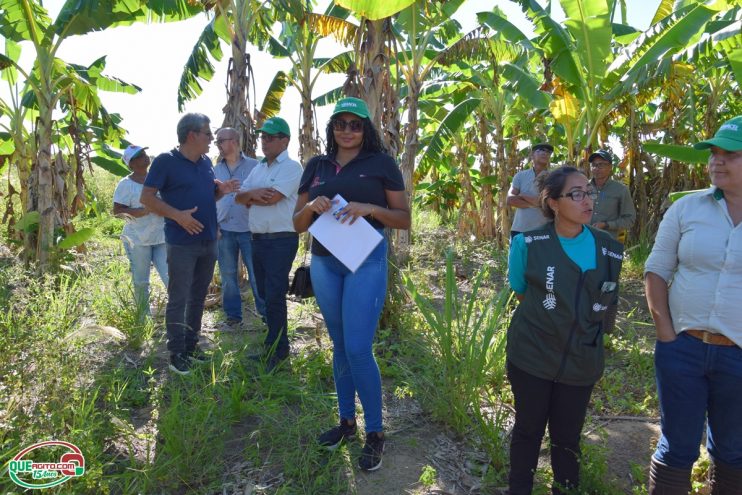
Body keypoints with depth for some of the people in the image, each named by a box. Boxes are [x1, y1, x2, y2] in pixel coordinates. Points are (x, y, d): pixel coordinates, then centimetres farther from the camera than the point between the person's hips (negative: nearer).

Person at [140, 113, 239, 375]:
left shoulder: (206, 162, 11)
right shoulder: (166, 161, -9)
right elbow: (146, 197, -11)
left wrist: (220, 190, -2)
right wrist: (177, 215, -22)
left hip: (209, 242, 7)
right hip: (182, 244, -7)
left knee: (198, 297, 14)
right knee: (178, 300, 0)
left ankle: (192, 345, 26)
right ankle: (176, 353, 11)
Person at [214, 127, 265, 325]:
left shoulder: (254, 165, -2)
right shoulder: (216, 170, 10)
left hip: (249, 230, -4)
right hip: (224, 231, 4)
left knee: (256, 275, 1)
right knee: (228, 275, 9)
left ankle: (265, 313, 13)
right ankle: (233, 314, 21)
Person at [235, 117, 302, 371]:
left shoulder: (291, 167, -9)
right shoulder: (258, 168, 16)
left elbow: (271, 197, -19)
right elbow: (239, 197, 10)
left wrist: (250, 196, -1)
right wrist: (254, 193, -11)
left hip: (281, 240, -8)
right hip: (258, 239, 8)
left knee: (275, 296, -6)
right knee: (265, 294, 15)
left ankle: (277, 350, 5)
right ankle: (274, 340, 28)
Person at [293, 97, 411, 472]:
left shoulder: (381, 163, -1)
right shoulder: (316, 166, 10)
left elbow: (404, 219, -2)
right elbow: (298, 224, 10)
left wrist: (371, 208, -19)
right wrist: (311, 206, -11)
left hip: (365, 262, -4)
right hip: (323, 263, 5)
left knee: (358, 350, -7)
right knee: (339, 346, 14)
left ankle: (375, 433, 13)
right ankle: (346, 421, 31)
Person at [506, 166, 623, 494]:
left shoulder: (609, 251, -4)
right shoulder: (528, 244, -12)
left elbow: (606, 303, 10)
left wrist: (583, 328, 8)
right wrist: (545, 317, 0)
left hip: (581, 361, 2)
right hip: (531, 355, -2)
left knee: (567, 436, 15)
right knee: (528, 430, 14)